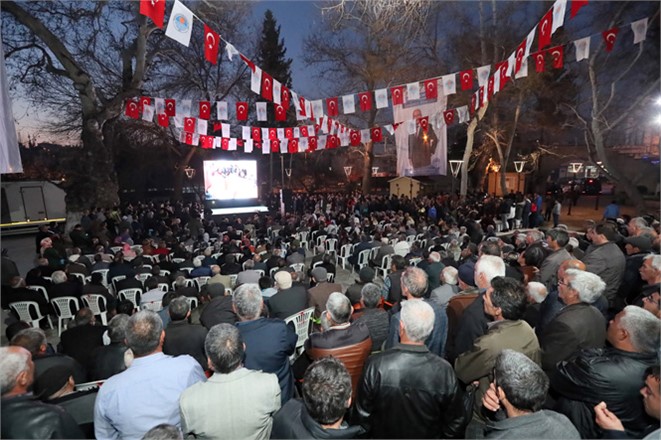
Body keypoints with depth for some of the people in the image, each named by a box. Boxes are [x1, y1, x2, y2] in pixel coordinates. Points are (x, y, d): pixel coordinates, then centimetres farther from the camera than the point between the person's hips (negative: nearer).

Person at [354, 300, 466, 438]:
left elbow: (362, 415, -15)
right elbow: (455, 424, -12)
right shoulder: (444, 370, -26)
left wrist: (373, 433, 4)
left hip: (383, 435, 0)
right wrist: (443, 436, 7)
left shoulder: (375, 365, -29)